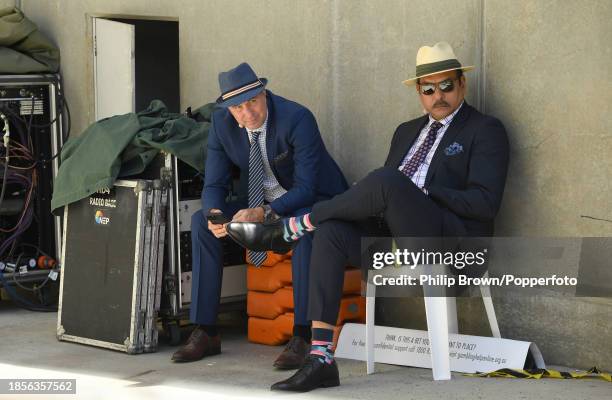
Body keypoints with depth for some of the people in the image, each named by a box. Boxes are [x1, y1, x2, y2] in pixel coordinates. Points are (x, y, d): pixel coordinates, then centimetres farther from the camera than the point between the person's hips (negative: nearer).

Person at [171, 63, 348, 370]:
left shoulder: (297, 119, -25)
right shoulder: (222, 122, -9)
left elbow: (306, 188, -25)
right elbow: (214, 184, -4)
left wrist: (264, 214, -39)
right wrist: (214, 214, -27)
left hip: (314, 201, -6)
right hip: (264, 203, 6)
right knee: (201, 222, -12)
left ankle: (302, 336, -35)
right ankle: (205, 331, -9)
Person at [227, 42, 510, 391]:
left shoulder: (485, 131, 4)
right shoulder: (407, 132, 25)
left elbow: (485, 202, -9)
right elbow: (384, 191, 22)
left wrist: (422, 192, -11)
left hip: (449, 240, -7)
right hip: (399, 237, 7)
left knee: (387, 181, -33)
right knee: (331, 231, -22)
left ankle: (287, 229, -16)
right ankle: (321, 359, -29)